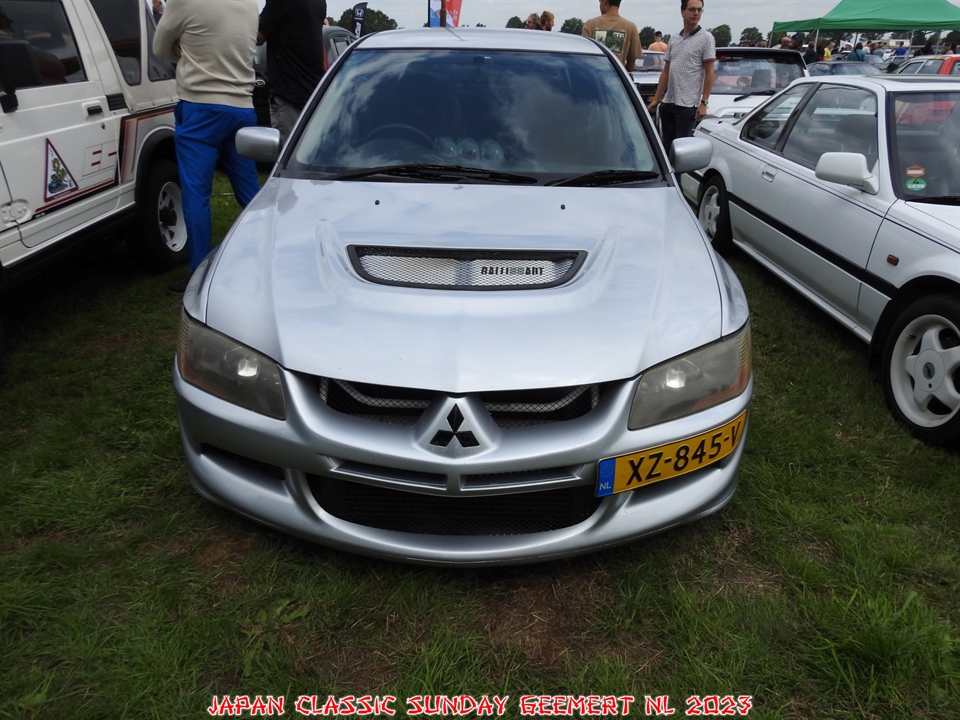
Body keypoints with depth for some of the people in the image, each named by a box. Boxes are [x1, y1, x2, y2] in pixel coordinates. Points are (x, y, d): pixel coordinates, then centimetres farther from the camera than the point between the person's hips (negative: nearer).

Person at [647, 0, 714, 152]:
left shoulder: (705, 38, -2)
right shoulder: (673, 38, 12)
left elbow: (709, 73, -6)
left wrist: (704, 102, -14)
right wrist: (656, 99, 12)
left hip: (688, 105, -5)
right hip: (668, 103, 5)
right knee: (667, 145, 11)